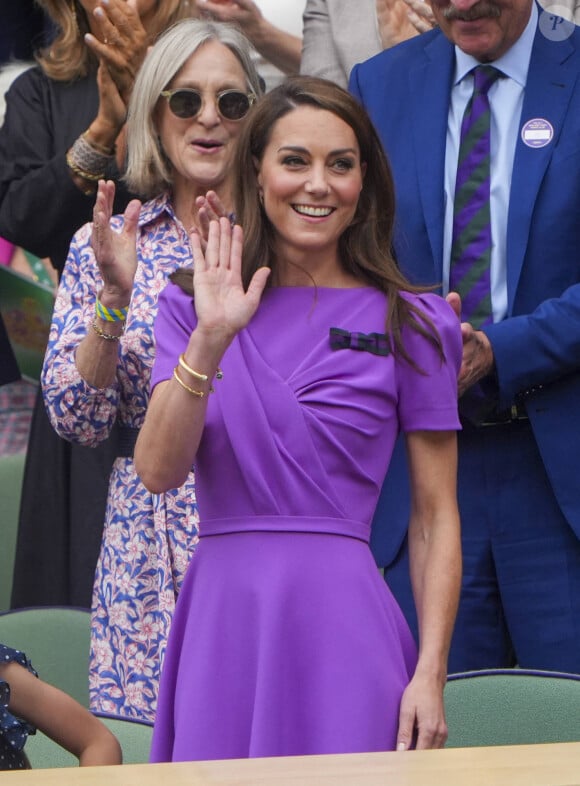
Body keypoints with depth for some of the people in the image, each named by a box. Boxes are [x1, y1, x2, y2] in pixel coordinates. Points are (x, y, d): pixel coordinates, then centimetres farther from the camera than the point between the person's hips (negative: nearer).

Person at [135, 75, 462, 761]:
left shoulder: (410, 324, 2)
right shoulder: (192, 307, 8)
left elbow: (435, 516, 1)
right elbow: (157, 471, -5)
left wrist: (430, 674, -8)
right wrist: (211, 339, -16)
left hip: (341, 625, -2)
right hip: (222, 622, 2)